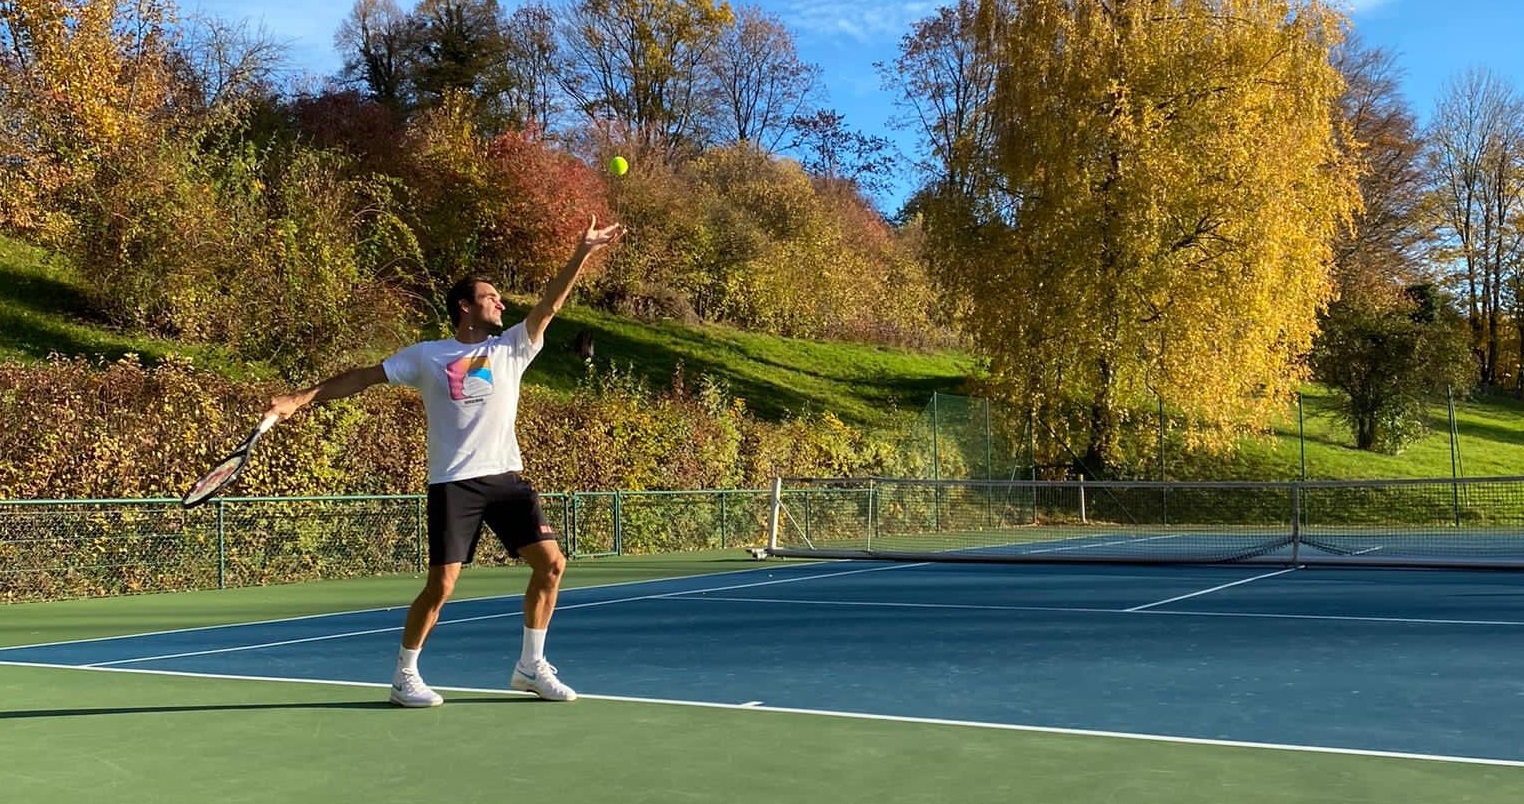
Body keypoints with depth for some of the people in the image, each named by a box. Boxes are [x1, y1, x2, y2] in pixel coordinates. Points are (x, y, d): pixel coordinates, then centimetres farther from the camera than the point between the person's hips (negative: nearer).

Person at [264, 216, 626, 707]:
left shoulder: (511, 348, 11)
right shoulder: (427, 356, 5)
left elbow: (550, 304, 3)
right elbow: (363, 377, 7)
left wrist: (583, 252, -6)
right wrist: (301, 399, 1)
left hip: (506, 477, 4)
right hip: (453, 482, -3)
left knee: (551, 562, -5)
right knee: (441, 584, -8)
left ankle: (531, 667, 11)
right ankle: (404, 675, 12)